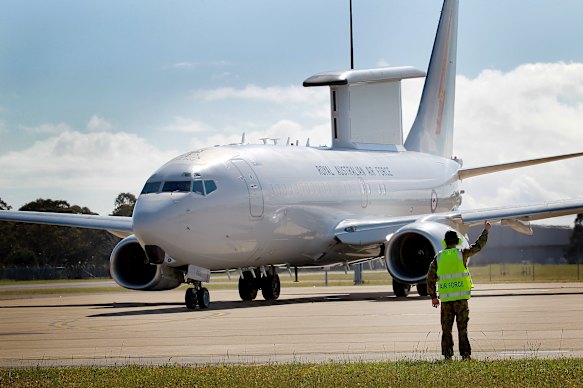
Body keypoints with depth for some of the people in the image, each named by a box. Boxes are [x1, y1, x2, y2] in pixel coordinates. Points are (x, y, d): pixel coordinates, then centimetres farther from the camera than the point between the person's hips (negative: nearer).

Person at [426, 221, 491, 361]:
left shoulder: (438, 257, 5)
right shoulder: (462, 254, -1)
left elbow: (430, 278, 6)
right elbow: (478, 246, 13)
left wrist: (433, 296, 15)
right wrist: (486, 231, 27)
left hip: (445, 298, 2)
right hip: (461, 296, -2)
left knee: (446, 328, 7)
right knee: (462, 327, 0)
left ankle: (447, 354, 6)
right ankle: (465, 354, -1)